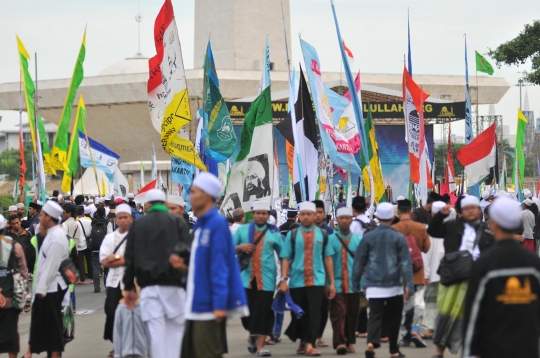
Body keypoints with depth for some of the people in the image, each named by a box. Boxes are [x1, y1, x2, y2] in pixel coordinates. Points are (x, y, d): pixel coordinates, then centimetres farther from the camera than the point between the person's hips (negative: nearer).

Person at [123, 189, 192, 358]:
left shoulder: (137, 224, 12)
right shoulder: (177, 222, 4)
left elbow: (130, 258, 11)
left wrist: (128, 286, 15)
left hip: (148, 285, 2)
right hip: (173, 283, -1)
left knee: (156, 329, -1)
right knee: (175, 327, 5)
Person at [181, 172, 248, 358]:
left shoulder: (217, 224, -14)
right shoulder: (200, 225, 14)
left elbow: (219, 267, -19)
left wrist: (219, 304, -22)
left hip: (210, 306, -10)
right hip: (196, 305, 10)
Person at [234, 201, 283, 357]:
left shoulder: (274, 233, 6)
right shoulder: (242, 230, 7)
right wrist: (240, 247, -11)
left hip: (266, 278, -1)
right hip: (246, 277, 1)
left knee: (264, 310, -5)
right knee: (247, 309, 4)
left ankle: (260, 345, -1)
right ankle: (252, 335, 33)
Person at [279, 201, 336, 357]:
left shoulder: (323, 235, 7)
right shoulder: (292, 235, 4)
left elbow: (328, 258, 9)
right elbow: (285, 258, 1)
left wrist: (332, 282, 8)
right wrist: (283, 279, -9)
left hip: (317, 280, -1)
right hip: (296, 281, 1)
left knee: (315, 313, -12)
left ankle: (310, 344, -15)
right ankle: (302, 342, 26)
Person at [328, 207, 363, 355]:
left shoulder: (358, 240, 7)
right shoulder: (331, 239, 1)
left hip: (354, 285, 2)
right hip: (337, 284, -2)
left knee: (352, 315, 9)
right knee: (338, 314, -9)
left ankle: (350, 343, 21)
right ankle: (340, 343, -13)